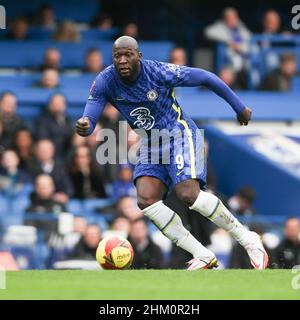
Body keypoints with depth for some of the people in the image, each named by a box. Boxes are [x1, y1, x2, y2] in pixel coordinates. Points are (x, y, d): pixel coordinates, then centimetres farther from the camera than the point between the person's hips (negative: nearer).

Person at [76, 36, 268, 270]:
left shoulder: (159, 73, -21)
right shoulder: (105, 82, -11)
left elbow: (204, 77, -10)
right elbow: (89, 119, -16)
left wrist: (239, 107, 0)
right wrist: (84, 126, -44)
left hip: (179, 134, -5)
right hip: (151, 144, 5)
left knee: (188, 194, -26)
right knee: (146, 200, -18)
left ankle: (248, 240, -9)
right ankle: (203, 256, -10)